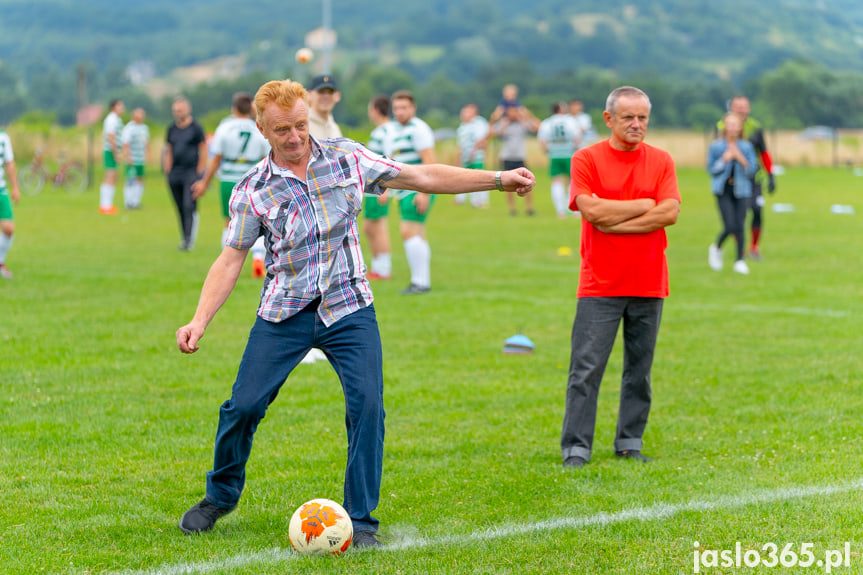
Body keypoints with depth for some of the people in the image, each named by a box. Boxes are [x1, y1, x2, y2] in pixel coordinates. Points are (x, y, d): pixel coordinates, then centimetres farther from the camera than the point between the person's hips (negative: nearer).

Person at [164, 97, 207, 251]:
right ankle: (184, 238, 15)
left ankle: (189, 240, -15)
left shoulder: (196, 128, -3)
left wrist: (199, 173, -6)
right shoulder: (172, 129, 12)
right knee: (180, 208, 8)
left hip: (191, 173, -5)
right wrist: (168, 172, 11)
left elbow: (203, 152, -2)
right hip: (175, 174, 5)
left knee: (189, 207, -13)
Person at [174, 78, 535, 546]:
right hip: (283, 314, 0)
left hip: (348, 309, 1)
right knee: (243, 406, -4)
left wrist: (499, 179, 4)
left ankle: (359, 520, -5)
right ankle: (220, 496, 23)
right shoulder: (252, 191, -4)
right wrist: (199, 322, -16)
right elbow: (230, 260, -4)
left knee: (367, 403, -16)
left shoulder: (348, 159, 0)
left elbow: (424, 177, 6)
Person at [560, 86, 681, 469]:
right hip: (600, 285, -3)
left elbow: (670, 212, -6)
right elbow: (593, 210, -14)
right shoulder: (586, 159, 0)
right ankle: (576, 448, -2)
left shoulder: (661, 161, 7)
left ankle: (630, 443, 18)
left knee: (639, 369, 8)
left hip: (648, 286, 3)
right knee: (586, 369, -6)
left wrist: (615, 221, -11)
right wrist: (645, 204, -5)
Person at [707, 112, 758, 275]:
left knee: (740, 226, -2)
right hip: (723, 190, -2)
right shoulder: (715, 147, 0)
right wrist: (724, 160, -16)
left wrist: (742, 160, -14)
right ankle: (716, 248, 17)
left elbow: (752, 170, 3)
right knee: (730, 226, -12)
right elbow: (711, 169, -1)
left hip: (741, 190, 2)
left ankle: (740, 260, 8)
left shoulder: (747, 147, 6)